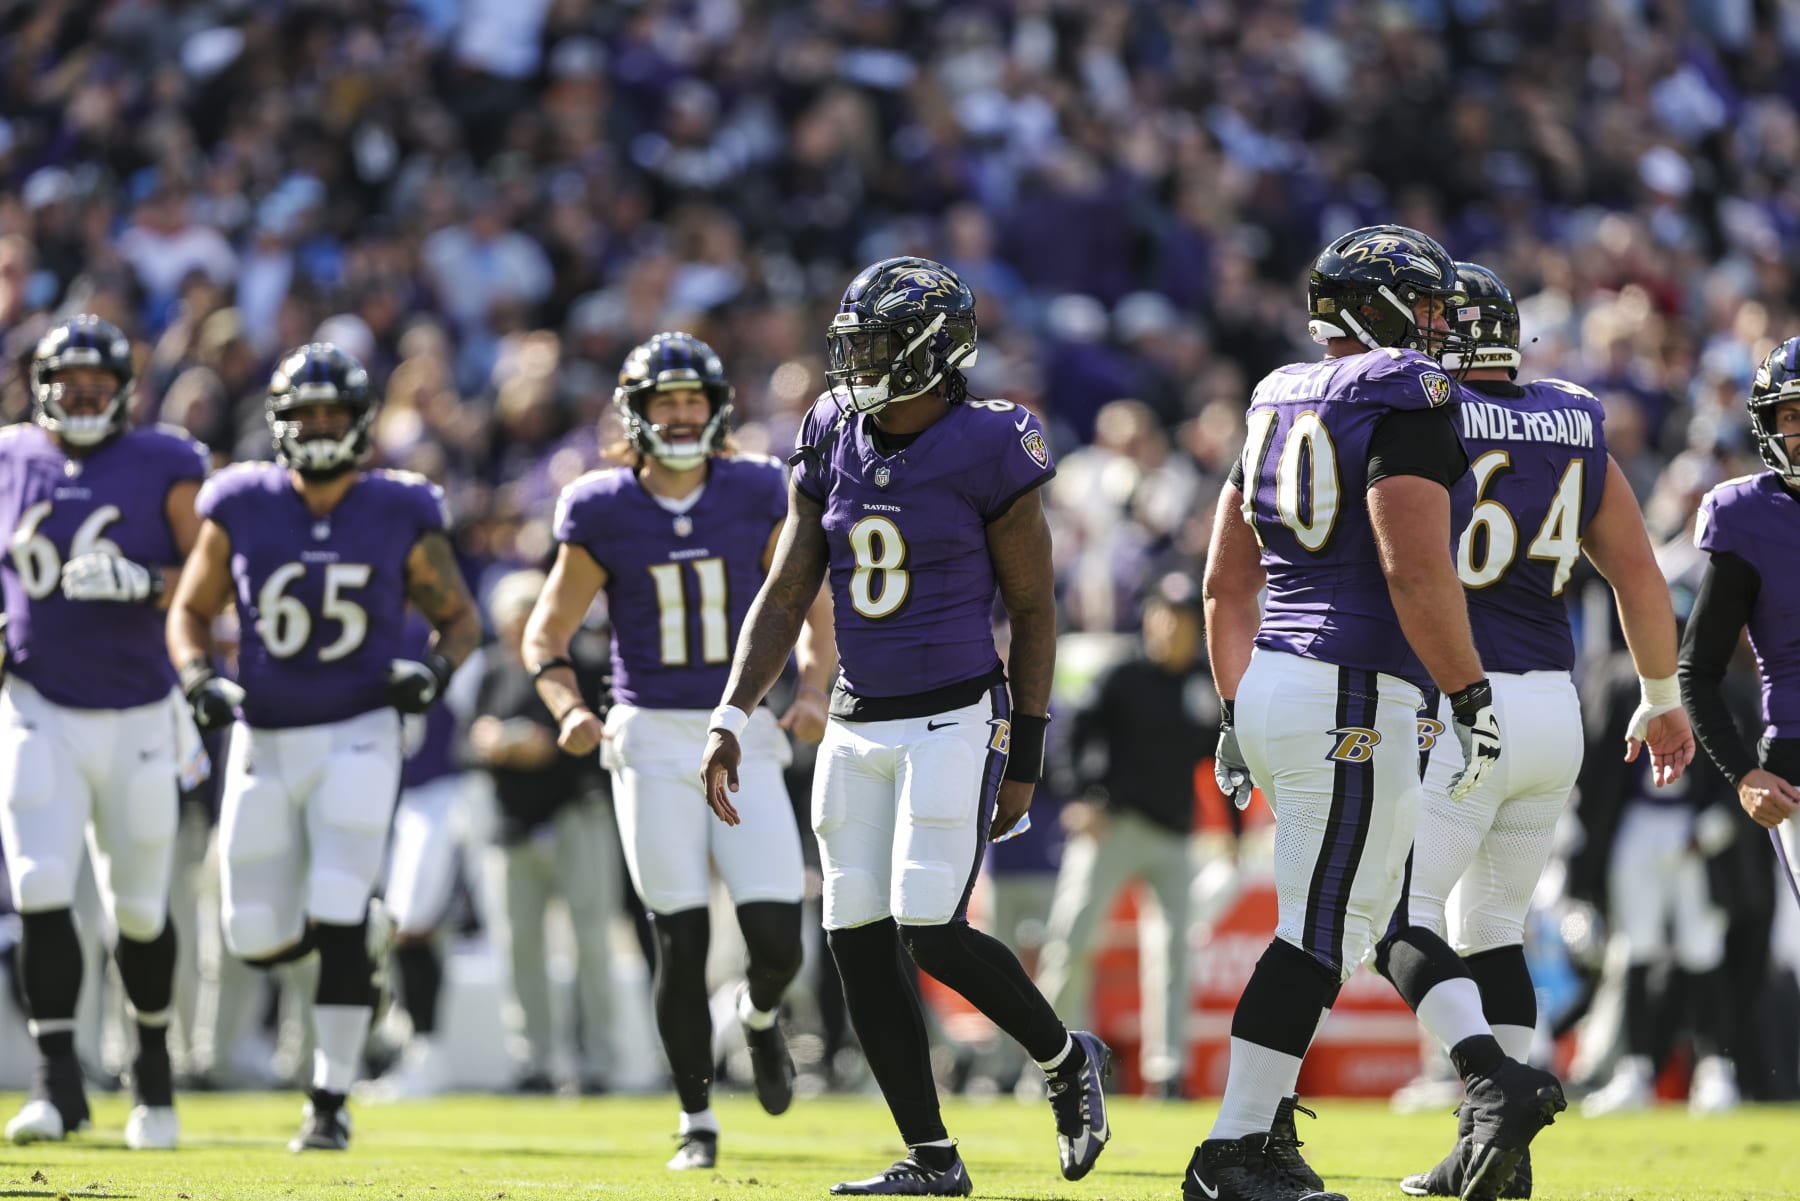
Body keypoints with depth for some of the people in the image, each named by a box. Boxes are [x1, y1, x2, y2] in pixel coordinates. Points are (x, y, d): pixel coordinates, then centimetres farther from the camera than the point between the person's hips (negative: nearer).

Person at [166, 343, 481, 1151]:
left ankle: (330, 1102, -4)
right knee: (259, 941, 4)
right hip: (264, 741, 2)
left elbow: (460, 617, 8)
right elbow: (190, 611, 9)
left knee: (339, 924, -13)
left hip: (356, 739, -2)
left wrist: (435, 668, -13)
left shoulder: (398, 517, -4)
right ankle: (347, 941, 39)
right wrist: (198, 679, -9)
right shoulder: (242, 510, -2)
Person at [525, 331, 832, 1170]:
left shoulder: (756, 495, 0)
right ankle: (696, 1122, 12)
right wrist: (569, 710, -15)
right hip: (652, 739, -1)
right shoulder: (603, 513, -3)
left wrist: (813, 692, -8)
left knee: (778, 941, -7)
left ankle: (759, 1016, 30)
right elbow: (545, 635, 3)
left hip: (744, 734, 1)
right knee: (681, 945, -3)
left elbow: (813, 610, 8)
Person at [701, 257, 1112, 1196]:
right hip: (858, 724, 6)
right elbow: (785, 595, 9)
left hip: (955, 720, -6)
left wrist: (1024, 761, -4)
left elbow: (1032, 610, -4)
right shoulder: (833, 441, 5)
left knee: (933, 935, -15)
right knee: (858, 943, 1)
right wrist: (731, 719, -1)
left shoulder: (988, 451, -10)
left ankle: (1067, 1060, 13)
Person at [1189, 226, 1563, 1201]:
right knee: (1323, 930, -5)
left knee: (1391, 906, 14)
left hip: (1269, 685, 9)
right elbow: (1416, 571, -20)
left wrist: (1239, 709, 22)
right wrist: (1471, 697, -14)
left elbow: (1227, 582, 17)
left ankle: (1491, 1079, 7)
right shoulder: (1406, 401, -10)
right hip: (1354, 701, -9)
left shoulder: (1281, 407, 15)